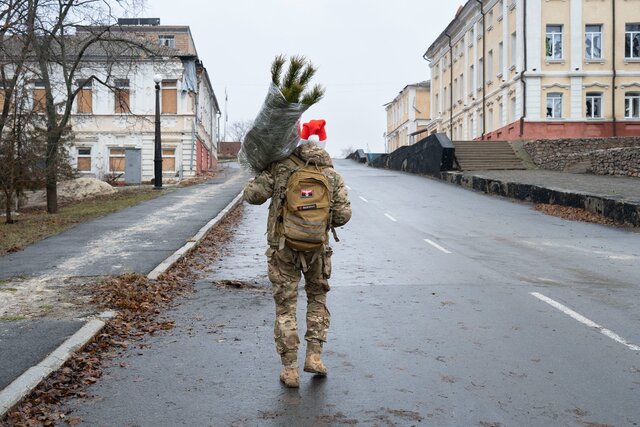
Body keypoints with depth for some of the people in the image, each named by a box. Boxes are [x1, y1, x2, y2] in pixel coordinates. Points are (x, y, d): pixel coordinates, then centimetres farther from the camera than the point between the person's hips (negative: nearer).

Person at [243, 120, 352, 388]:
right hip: (317, 246, 2)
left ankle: (290, 370, 9)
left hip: (283, 247, -1)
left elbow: (253, 195, -8)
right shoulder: (331, 174, 1)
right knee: (317, 297, 23)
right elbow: (343, 214, -3)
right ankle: (314, 356, 16)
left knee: (285, 306, 7)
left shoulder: (280, 167, -5)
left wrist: (261, 177, 14)